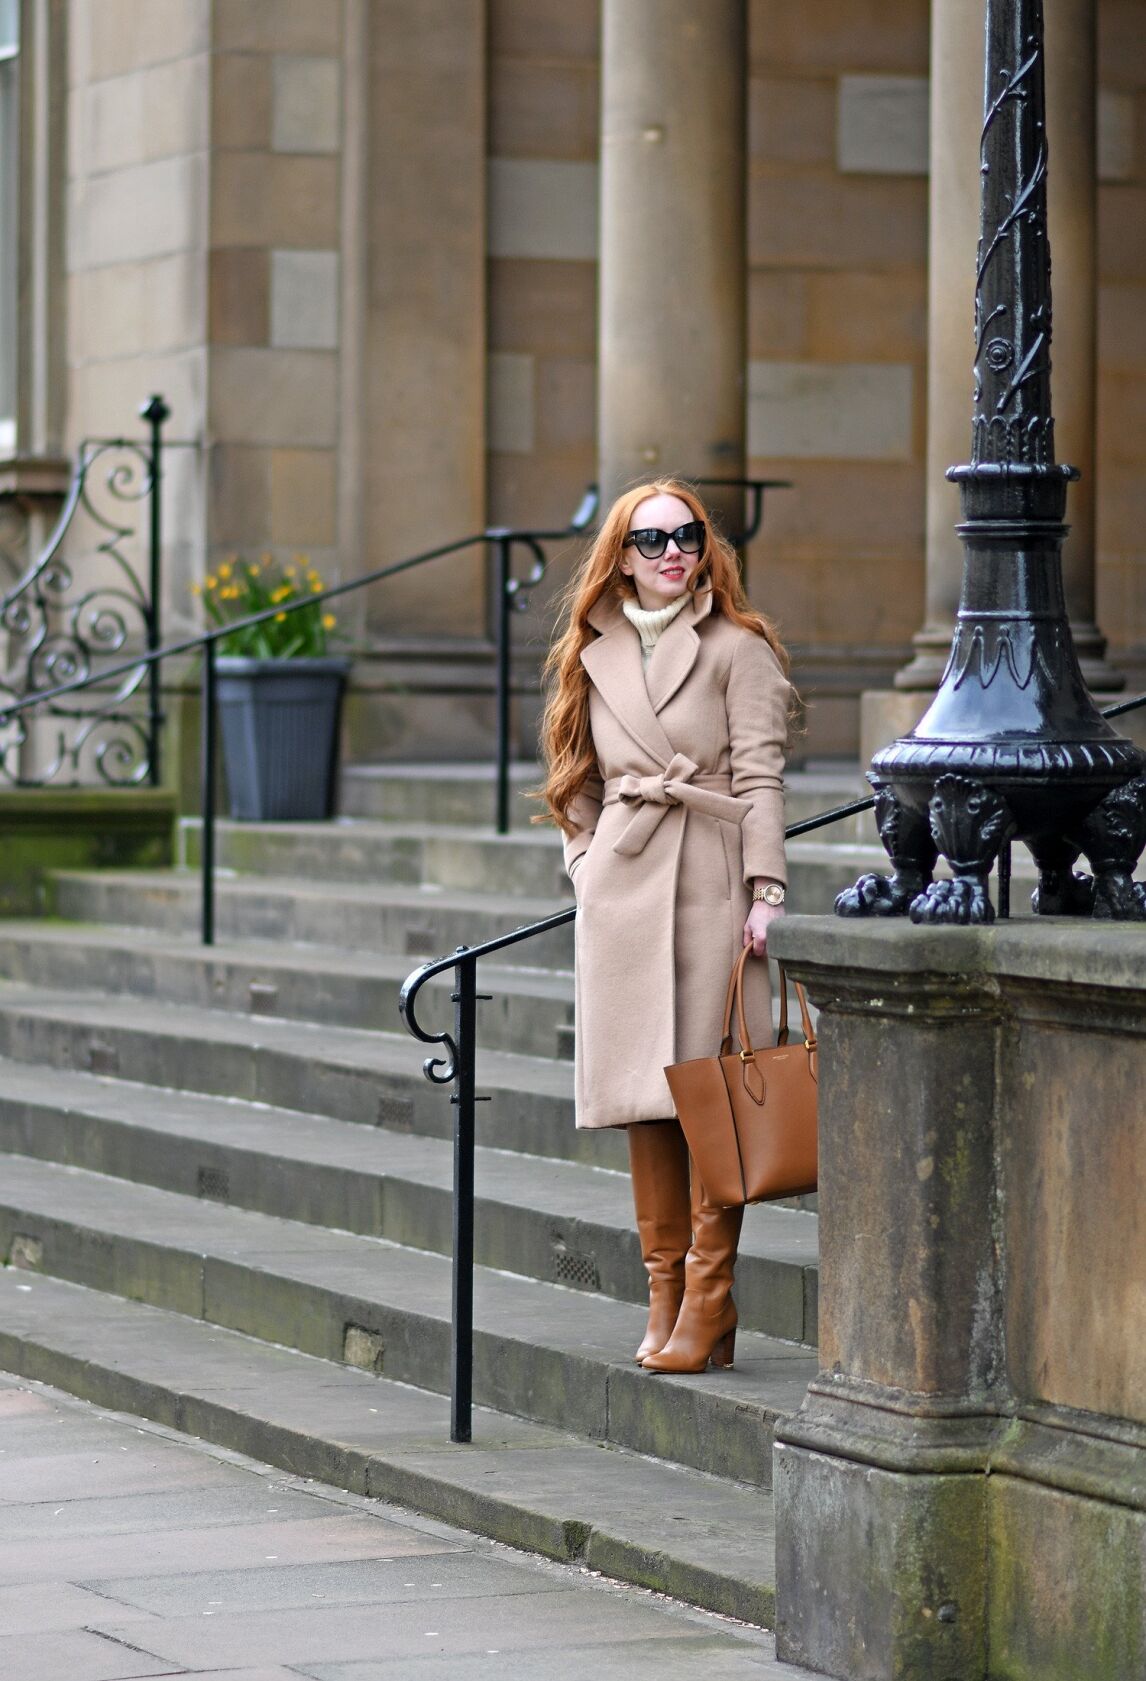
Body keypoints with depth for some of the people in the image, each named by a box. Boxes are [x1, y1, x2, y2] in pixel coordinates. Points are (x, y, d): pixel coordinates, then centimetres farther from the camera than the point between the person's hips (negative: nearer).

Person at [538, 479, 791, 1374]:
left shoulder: (738, 648, 1)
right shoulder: (595, 656, 15)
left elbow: (760, 776, -4)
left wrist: (766, 890, -11)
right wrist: (586, 861, 11)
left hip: (711, 885, -4)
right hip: (621, 887, 5)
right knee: (642, 1098, 4)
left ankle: (708, 1300, -4)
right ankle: (665, 1295, 10)